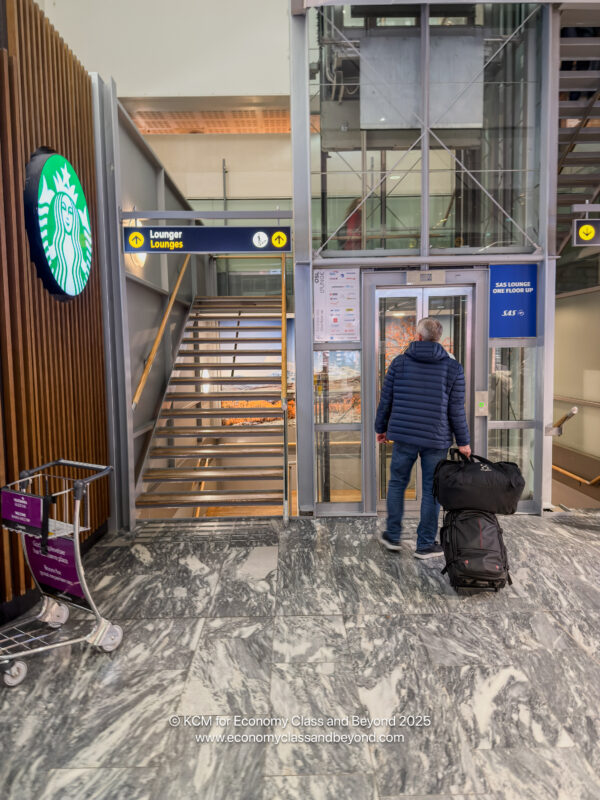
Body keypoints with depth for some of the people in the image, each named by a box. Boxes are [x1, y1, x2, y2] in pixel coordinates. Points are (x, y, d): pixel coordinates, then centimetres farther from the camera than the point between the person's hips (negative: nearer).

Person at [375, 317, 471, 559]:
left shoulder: (399, 362, 0)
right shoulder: (453, 368, -2)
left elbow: (386, 400, 4)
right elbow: (456, 410, -2)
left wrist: (381, 428, 17)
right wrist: (463, 441, 8)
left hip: (403, 435, 1)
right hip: (436, 439, -1)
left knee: (397, 483, 17)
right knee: (431, 491, 9)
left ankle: (393, 536, 26)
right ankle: (425, 545, 19)